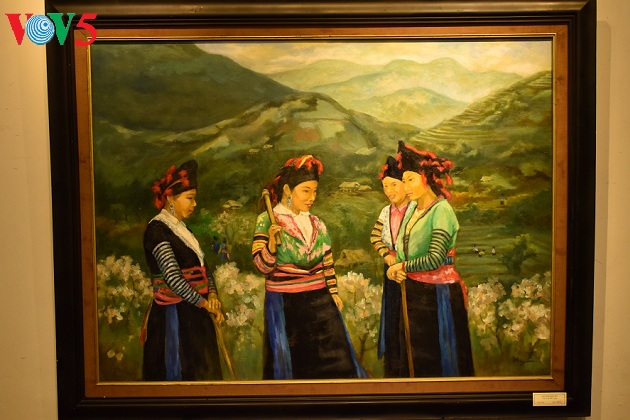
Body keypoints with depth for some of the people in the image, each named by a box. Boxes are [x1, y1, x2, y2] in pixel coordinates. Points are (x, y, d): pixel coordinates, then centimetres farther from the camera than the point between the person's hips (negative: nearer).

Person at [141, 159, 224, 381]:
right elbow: (172, 277, -22)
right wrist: (204, 303, -15)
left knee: (203, 370, 14)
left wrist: (212, 295, -6)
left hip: (196, 313, 8)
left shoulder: (182, 229, 14)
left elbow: (202, 266, 12)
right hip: (174, 313, -8)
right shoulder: (157, 229, -14)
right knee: (179, 372, 1)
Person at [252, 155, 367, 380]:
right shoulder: (266, 221, -6)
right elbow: (263, 266, -12)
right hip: (284, 304, -3)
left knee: (335, 361, 2)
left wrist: (333, 291, 10)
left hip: (319, 300, 4)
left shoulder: (317, 224, 7)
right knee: (290, 363, 8)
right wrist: (272, 243, -28)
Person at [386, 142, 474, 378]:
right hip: (412, 290, 8)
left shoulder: (441, 210, -17)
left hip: (438, 293, -8)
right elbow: (402, 246, 15)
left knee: (440, 358, 7)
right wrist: (395, 268, -6)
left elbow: (435, 258, -26)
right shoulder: (413, 207, 7)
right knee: (415, 356, 19)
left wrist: (402, 267, -12)